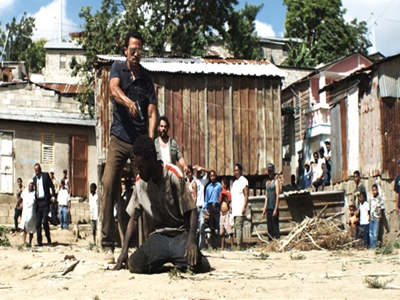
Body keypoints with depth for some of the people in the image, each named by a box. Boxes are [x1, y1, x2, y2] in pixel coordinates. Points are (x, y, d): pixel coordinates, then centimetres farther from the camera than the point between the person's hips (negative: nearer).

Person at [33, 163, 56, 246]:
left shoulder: (46, 175, 4)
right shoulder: (34, 178, 16)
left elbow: (51, 186, 1)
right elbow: (34, 189, 17)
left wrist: (53, 196, -11)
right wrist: (34, 198, -2)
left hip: (45, 201, -4)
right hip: (38, 202, 4)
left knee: (45, 221, -11)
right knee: (38, 223, 2)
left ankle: (48, 238, 8)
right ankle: (39, 241, 7)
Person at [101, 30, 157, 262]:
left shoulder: (147, 78, 8)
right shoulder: (118, 68, 6)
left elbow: (152, 112, 0)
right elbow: (114, 89, -17)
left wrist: (150, 140, -17)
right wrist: (128, 101, -40)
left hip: (140, 140, 2)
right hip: (119, 138, -1)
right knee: (109, 184, -15)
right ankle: (108, 243, -14)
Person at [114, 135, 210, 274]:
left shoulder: (174, 175, -16)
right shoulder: (140, 182, -2)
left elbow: (191, 211, -12)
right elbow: (133, 218, 7)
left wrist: (191, 240, -28)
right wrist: (124, 250, 0)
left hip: (180, 233, -3)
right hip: (159, 235, 3)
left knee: (201, 266, -30)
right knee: (134, 264, -26)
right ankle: (163, 259, 6)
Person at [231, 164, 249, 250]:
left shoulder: (243, 180, -4)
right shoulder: (235, 182, 22)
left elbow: (246, 195, -11)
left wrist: (244, 207, -18)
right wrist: (231, 207, 17)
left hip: (240, 210, -9)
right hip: (235, 210, 9)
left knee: (238, 226, -15)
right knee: (236, 227, 6)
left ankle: (239, 245, -18)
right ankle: (239, 245, 7)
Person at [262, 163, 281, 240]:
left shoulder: (276, 182, -5)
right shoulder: (267, 182, 16)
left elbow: (277, 196, -10)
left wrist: (276, 209, -16)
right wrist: (264, 208, 14)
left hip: (274, 208, -7)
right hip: (268, 208, 7)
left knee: (275, 227, -7)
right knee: (269, 227, 8)